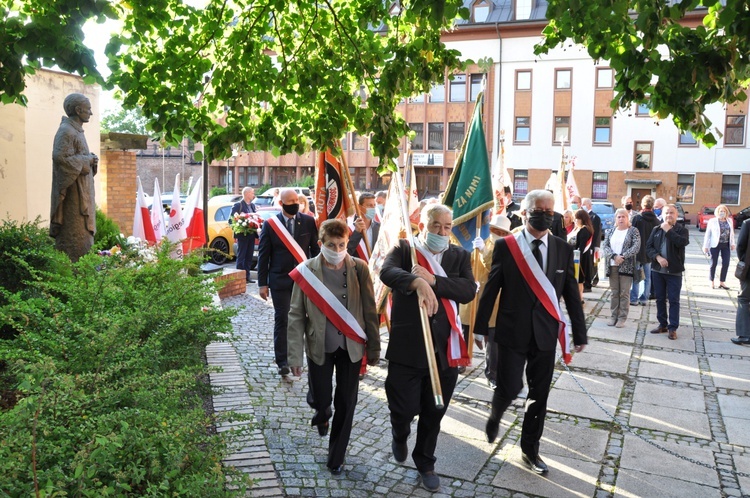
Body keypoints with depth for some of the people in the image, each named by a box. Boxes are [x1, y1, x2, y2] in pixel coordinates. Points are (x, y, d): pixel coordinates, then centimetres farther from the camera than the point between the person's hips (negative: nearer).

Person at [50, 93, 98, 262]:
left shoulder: (76, 130, 17)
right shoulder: (66, 131, -14)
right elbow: (61, 158, -24)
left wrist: (90, 159, 5)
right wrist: (88, 160, -14)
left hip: (82, 190, 10)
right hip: (73, 191, -10)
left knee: (82, 232, 13)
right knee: (74, 233, -8)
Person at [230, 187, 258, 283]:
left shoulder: (252, 206, 14)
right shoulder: (238, 205, -7)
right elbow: (231, 219, -10)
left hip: (251, 234, 7)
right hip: (242, 235, -7)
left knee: (249, 257, 10)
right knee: (241, 256, 0)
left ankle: (247, 276, 17)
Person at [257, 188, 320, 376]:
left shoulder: (308, 222, 2)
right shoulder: (270, 224, -2)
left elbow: (316, 249, 4)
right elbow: (263, 255, 0)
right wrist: (262, 283, -3)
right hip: (280, 280, -1)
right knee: (281, 319, 2)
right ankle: (282, 361, 9)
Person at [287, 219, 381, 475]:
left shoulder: (359, 268, -8)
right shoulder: (306, 271, -11)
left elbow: (369, 310, -1)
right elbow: (296, 315, -7)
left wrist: (374, 347, 1)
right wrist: (295, 356, -9)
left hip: (351, 347, 1)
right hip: (319, 347, -1)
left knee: (346, 403, 8)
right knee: (321, 399, 9)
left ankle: (336, 456, 29)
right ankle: (322, 415, 48)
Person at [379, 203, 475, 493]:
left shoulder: (460, 256, 7)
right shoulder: (404, 249, -1)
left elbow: (469, 290, -8)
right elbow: (387, 272, -22)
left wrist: (433, 280, -21)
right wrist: (417, 282, -41)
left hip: (445, 348, 3)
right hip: (407, 346, -2)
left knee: (434, 412, 14)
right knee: (405, 408, 2)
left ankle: (425, 462, 39)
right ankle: (400, 436, 39)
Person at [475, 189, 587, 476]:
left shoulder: (563, 249, 2)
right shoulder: (505, 246, -5)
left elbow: (571, 294, 6)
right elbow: (491, 289, -2)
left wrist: (579, 333, 8)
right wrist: (480, 327, 0)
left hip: (545, 333, 3)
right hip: (512, 331, -2)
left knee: (539, 395, 10)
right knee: (509, 389, -2)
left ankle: (530, 449, 29)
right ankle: (495, 416, 34)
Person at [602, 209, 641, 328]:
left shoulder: (633, 231, 0)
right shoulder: (611, 231, 12)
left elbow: (636, 247, -11)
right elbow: (605, 246, 1)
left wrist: (623, 257, -21)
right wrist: (614, 256, -16)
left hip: (626, 266, -4)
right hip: (612, 266, 4)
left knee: (624, 293, 0)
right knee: (614, 293, 9)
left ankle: (622, 317, 6)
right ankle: (613, 316, 15)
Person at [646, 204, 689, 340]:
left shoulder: (681, 229, -2)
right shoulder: (656, 230, 8)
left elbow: (683, 242, -22)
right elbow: (649, 247, 3)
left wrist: (668, 230, -16)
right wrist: (658, 257, -14)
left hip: (674, 271, -4)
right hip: (657, 270, 4)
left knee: (674, 300, -1)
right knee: (660, 298, 11)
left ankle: (673, 328, 4)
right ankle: (662, 324, 22)